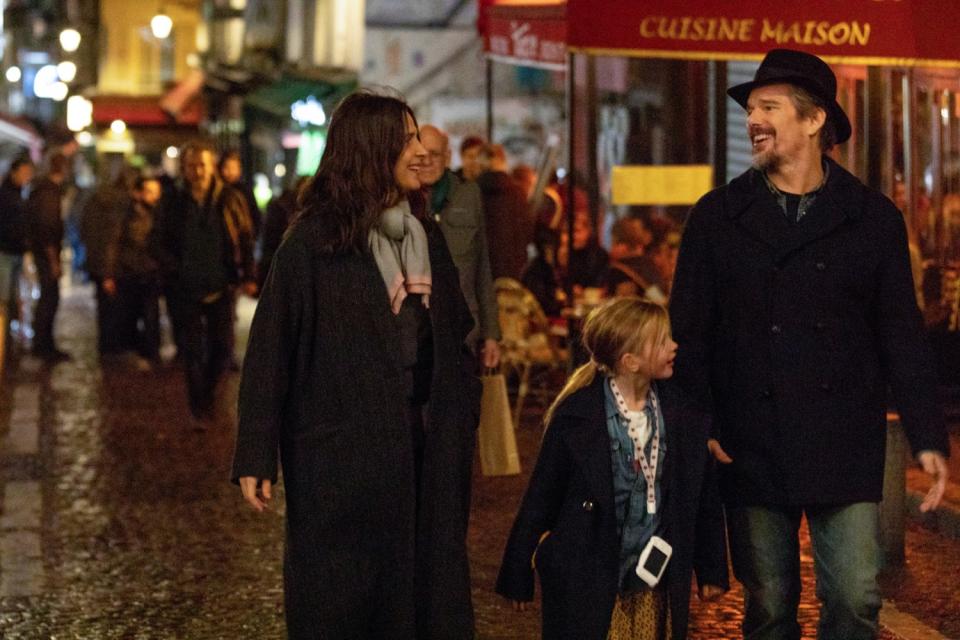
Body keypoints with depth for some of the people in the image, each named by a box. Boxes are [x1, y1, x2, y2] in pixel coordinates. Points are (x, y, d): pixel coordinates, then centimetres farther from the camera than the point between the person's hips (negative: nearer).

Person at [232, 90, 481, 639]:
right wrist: (256, 458, -14)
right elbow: (270, 348, -11)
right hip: (343, 451, -5)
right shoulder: (313, 242, -9)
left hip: (427, 450, 6)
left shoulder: (427, 237, 10)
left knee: (427, 593, 10)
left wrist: (462, 419, 6)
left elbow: (456, 340, 14)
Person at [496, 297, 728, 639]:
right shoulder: (576, 415, -10)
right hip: (587, 582, -3)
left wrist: (712, 569, 14)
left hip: (654, 585, 4)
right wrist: (519, 576, -1)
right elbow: (541, 497, -4)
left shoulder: (684, 414, 1)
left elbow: (704, 497, 10)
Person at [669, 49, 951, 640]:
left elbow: (902, 336, 4)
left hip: (845, 450, 0)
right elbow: (688, 330, 3)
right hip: (751, 451, 0)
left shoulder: (874, 217, 3)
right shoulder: (718, 216, 3)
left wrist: (928, 437, -2)